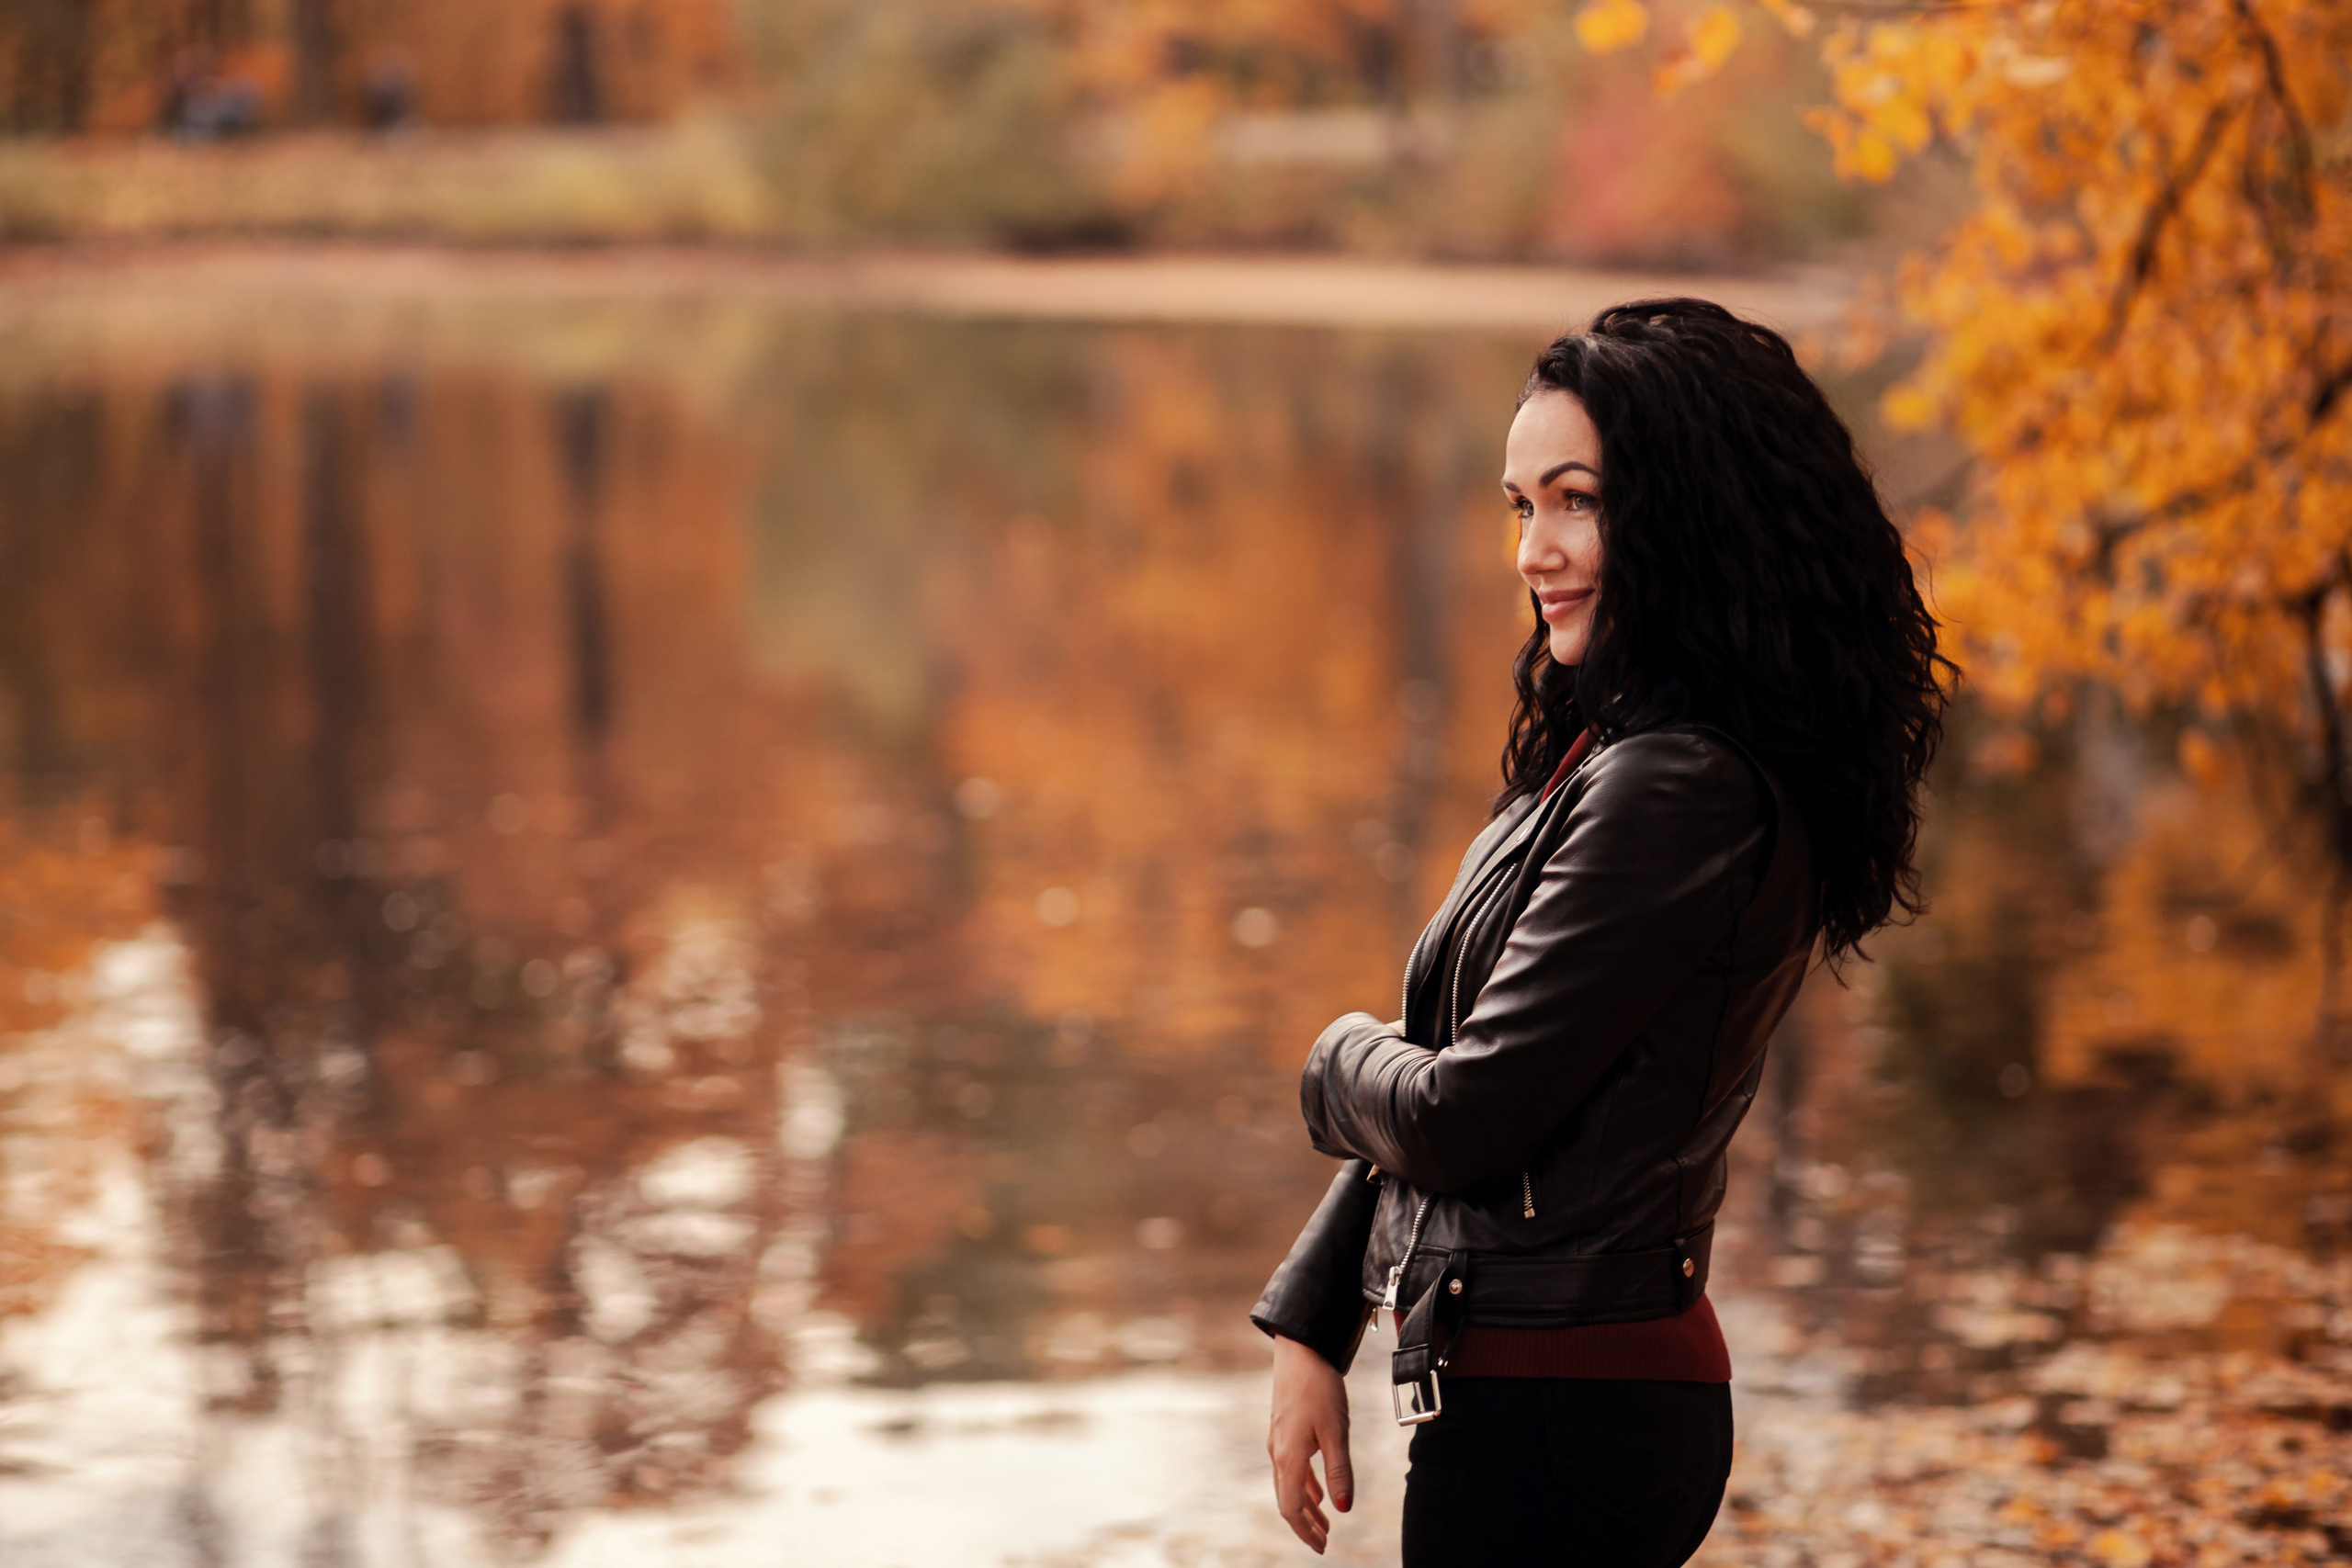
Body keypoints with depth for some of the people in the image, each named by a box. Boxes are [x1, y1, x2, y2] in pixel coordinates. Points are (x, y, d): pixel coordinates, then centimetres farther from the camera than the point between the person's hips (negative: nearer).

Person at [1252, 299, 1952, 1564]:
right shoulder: (1610, 756, 11)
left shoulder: (1675, 793, -20)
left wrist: (1342, 1057, 2)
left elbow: (1458, 1119, -20)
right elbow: (1437, 1112, 15)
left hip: (1549, 1424, -9)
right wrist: (1308, 1332, 12)